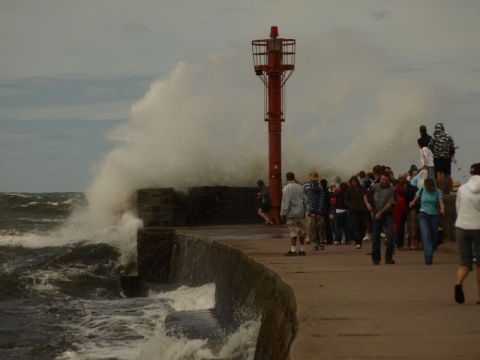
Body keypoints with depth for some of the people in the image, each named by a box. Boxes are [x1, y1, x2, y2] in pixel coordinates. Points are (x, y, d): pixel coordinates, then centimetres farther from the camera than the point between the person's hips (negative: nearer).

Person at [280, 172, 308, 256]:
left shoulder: (286, 188, -9)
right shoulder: (300, 187, 8)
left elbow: (286, 202, -14)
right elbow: (304, 200, 11)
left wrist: (283, 213, -9)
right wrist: (304, 211, 19)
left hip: (291, 213, -5)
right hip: (300, 213, 5)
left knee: (293, 232, -5)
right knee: (301, 232, 10)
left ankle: (293, 250, -7)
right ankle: (302, 250, 15)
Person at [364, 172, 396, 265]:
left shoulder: (392, 189, -4)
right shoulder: (375, 187, 5)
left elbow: (390, 203, -8)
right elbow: (366, 196, 17)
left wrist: (380, 213, -9)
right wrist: (367, 203, -3)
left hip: (388, 215, -2)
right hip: (376, 215, 2)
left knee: (390, 236, -10)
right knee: (376, 237, 5)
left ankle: (388, 258, 0)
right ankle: (376, 258, 15)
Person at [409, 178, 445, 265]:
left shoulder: (437, 192, -1)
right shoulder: (421, 190, 2)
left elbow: (441, 202, -12)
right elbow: (415, 199, 5)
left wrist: (442, 209, -34)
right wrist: (413, 203, -20)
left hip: (434, 216, 1)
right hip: (423, 215, -1)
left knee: (434, 237, 6)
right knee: (426, 236, -18)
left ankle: (428, 257, 25)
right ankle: (428, 258, -25)